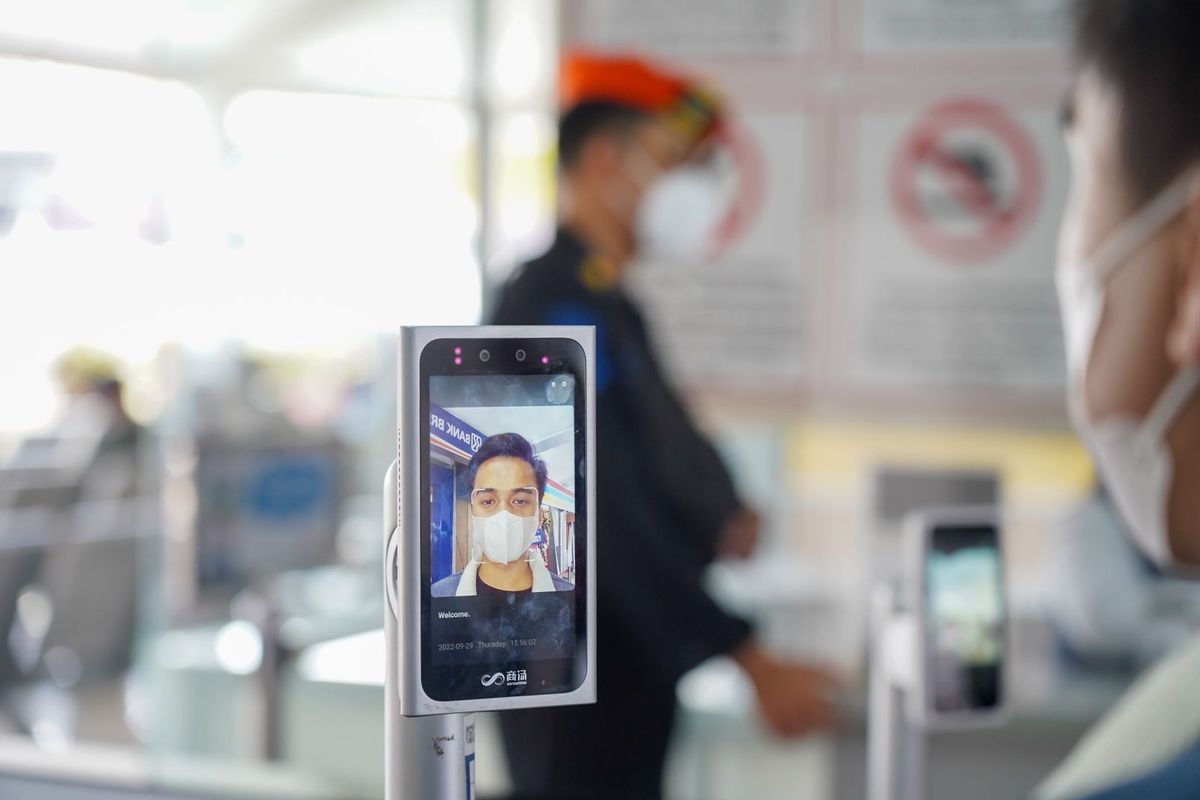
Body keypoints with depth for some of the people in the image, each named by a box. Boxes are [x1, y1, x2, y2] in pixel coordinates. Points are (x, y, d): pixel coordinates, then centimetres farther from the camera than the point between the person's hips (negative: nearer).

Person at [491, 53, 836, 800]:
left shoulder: (611, 305, 13)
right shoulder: (554, 304, -17)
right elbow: (613, 515, -24)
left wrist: (724, 517, -2)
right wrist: (753, 662, -24)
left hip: (630, 682, 9)